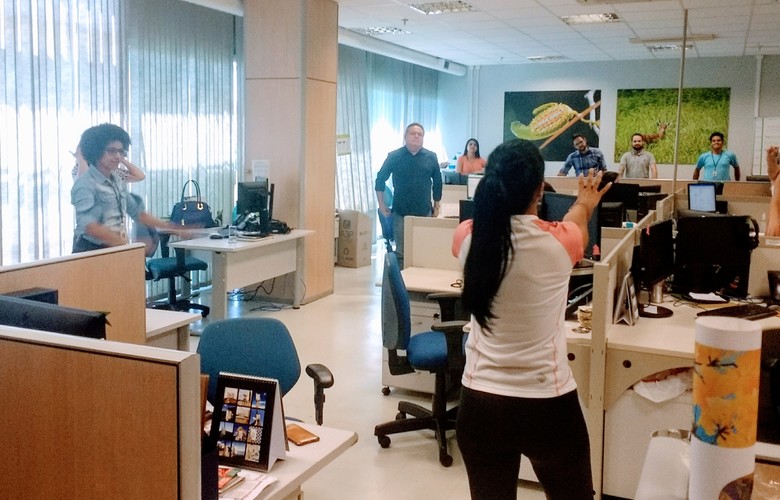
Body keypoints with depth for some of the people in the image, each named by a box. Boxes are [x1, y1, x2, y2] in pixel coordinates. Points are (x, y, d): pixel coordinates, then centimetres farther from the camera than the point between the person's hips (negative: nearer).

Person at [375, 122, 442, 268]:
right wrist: (381, 204, 3)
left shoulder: (431, 157, 4)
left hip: (424, 212, 2)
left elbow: (437, 183, 11)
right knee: (401, 252, 2)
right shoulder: (394, 156, -1)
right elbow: (380, 179, 6)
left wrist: (436, 207, 11)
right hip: (401, 212, -1)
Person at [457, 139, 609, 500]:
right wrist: (585, 203, 37)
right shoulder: (558, 242, -13)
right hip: (547, 405, -2)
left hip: (480, 403, 2)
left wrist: (506, 183, 38)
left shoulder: (469, 238, -8)